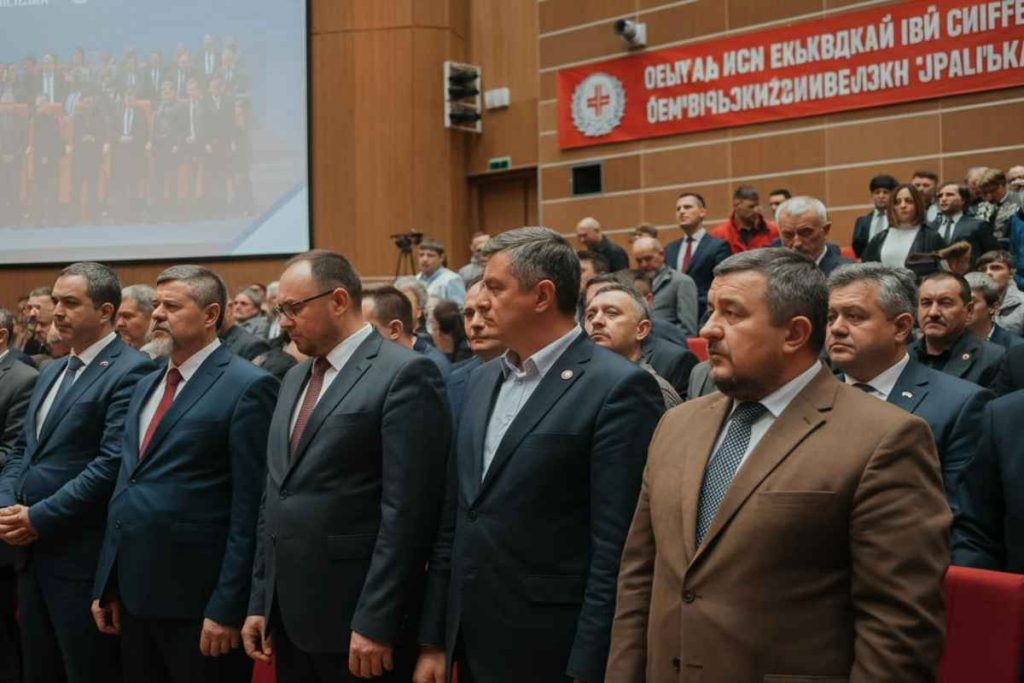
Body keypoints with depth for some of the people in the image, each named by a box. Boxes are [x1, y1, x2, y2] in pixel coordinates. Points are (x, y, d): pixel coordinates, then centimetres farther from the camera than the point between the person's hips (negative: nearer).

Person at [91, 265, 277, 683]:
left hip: (197, 600, -7)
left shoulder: (246, 387, -11)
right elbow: (125, 488, 16)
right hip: (134, 593, 7)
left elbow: (251, 509, -15)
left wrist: (228, 608, -17)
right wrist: (106, 585, 13)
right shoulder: (146, 385, 15)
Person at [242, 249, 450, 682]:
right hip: (289, 618, 7)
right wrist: (260, 603, 13)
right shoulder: (294, 379, 15)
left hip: (355, 620, -7)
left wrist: (376, 624, -18)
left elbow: (407, 512, -17)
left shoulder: (405, 374, -11)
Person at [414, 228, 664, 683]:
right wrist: (434, 640, 11)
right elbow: (454, 521, 12)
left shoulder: (618, 388, -13)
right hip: (472, 645, 7)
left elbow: (617, 550, -16)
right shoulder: (483, 381, 10)